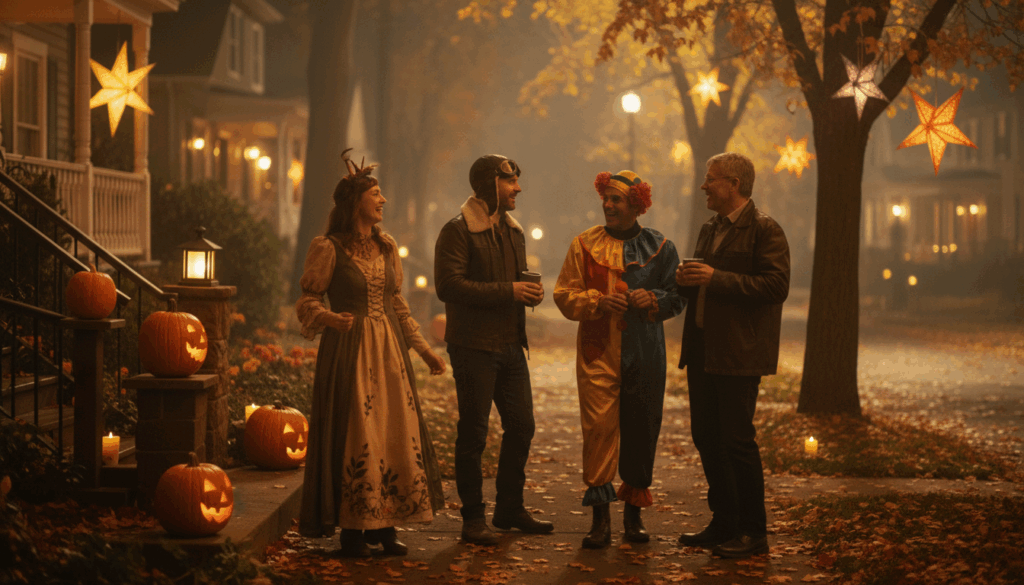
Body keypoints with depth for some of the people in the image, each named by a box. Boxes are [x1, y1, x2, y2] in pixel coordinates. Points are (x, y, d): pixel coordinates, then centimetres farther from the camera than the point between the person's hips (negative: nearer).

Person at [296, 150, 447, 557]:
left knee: (396, 435, 3)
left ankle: (384, 526, 11)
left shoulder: (386, 247, 12)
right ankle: (352, 532, 3)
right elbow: (308, 301, -7)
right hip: (349, 350, -6)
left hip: (389, 351, 6)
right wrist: (330, 318, -28)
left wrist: (424, 350, 16)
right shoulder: (328, 248, -6)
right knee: (354, 436, -5)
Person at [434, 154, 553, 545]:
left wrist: (530, 291, 3)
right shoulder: (458, 231, -9)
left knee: (521, 425, 10)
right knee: (473, 433, -2)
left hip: (510, 344, 8)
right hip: (473, 346, -8)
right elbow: (448, 286, -19)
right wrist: (508, 291, -20)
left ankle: (510, 509, 24)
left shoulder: (513, 231, 17)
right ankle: (473, 517, 6)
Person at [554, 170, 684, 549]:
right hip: (598, 351, -1)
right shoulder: (585, 244, 7)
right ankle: (600, 519, -5)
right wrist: (598, 302, -13)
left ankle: (634, 513, 20)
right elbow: (565, 295, 5)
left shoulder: (660, 247, 8)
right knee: (599, 428, -9)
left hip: (645, 355, 1)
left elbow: (677, 298, 9)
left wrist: (652, 299, -12)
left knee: (641, 431, 5)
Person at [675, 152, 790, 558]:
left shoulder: (764, 230, -8)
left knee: (736, 440, -7)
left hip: (738, 353, -9)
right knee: (706, 437, 10)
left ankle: (753, 533, 3)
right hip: (703, 351, 9)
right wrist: (687, 279, 4)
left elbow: (776, 286, -19)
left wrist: (716, 278, -21)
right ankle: (724, 524, 21)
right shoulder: (710, 230, 19)